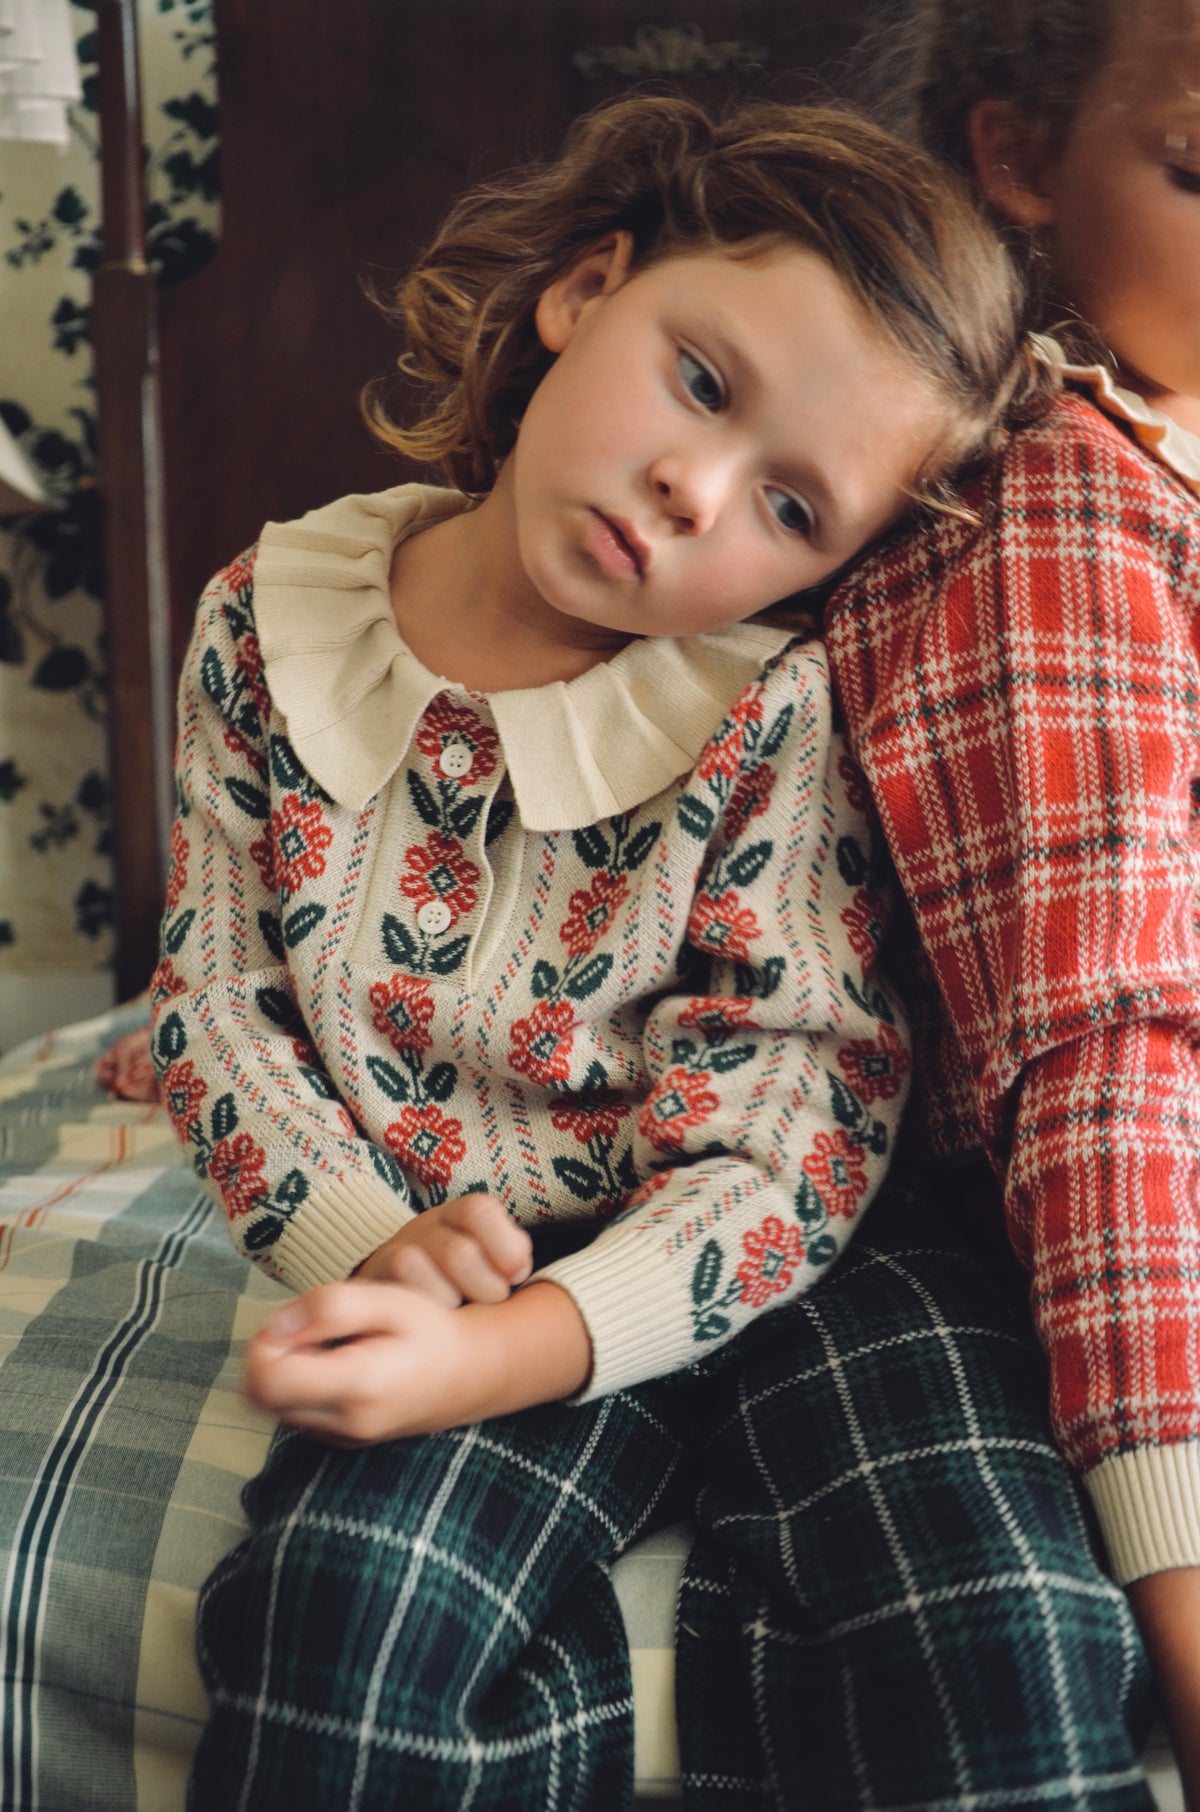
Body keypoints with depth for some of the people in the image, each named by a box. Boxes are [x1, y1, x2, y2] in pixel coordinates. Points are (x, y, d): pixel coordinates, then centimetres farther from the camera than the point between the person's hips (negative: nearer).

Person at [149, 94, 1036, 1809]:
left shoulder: (769, 718, -15)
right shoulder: (273, 619, -5)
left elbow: (790, 1148, -16)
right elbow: (216, 991, 1)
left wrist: (501, 1353, -28)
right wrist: (364, 1235, -15)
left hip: (633, 1298, -2)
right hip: (383, 1259, 3)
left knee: (363, 1581, -25)